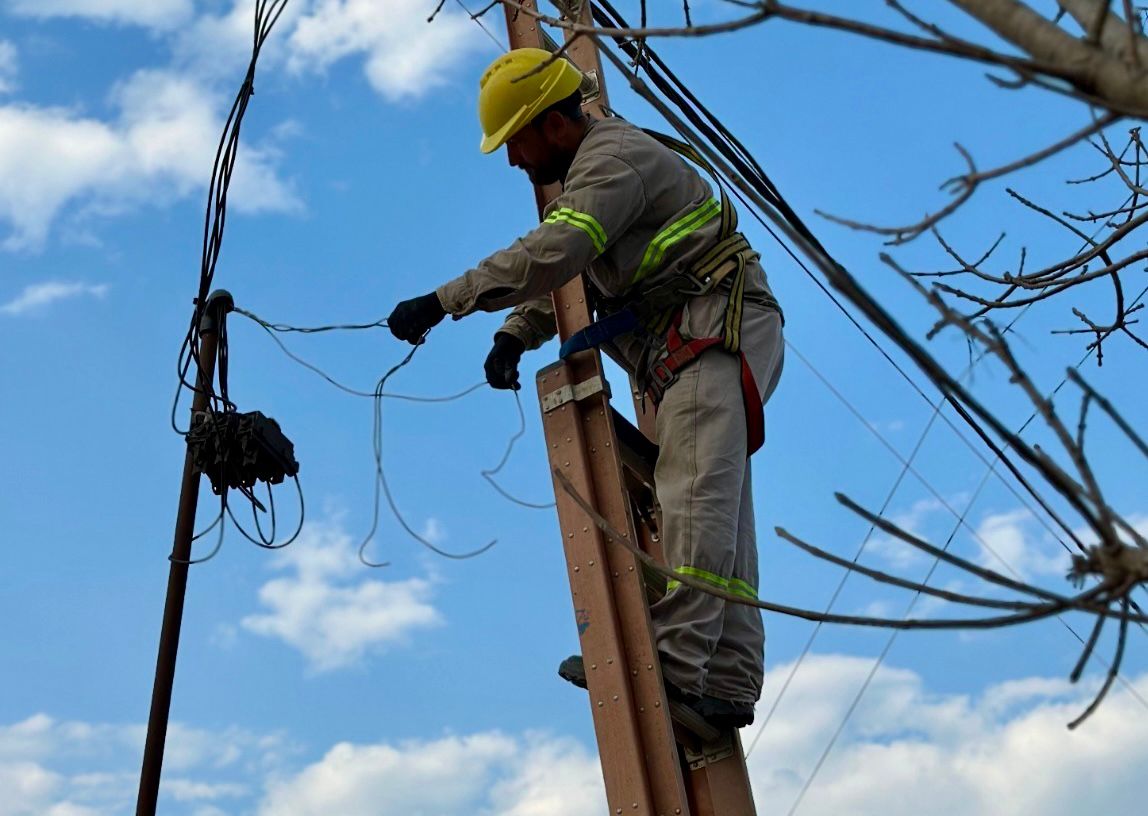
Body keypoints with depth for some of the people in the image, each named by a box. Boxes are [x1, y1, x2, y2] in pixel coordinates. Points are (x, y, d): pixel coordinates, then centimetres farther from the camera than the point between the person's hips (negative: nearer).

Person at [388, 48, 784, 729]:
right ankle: (729, 685, 4)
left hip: (720, 325, -10)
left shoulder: (615, 155, -11)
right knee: (721, 519, 4)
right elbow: (561, 274, 25)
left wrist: (441, 302, -25)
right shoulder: (588, 171, 23)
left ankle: (675, 664, -29)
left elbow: (549, 255, -27)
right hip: (686, 352, 11)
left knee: (696, 493, -22)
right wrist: (516, 335, 7)